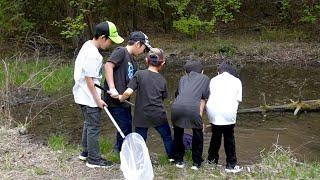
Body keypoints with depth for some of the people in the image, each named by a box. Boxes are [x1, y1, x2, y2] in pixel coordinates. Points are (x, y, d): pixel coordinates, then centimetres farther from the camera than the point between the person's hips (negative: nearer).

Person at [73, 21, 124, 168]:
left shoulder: (88, 45, 7)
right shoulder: (92, 54, -24)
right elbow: (89, 79, -22)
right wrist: (98, 99, -17)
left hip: (84, 95, 10)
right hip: (89, 97, -10)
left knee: (89, 124, 21)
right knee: (94, 127, -1)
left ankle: (86, 152, 34)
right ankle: (94, 159, 8)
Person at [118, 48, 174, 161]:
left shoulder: (139, 74, -8)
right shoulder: (162, 80, 3)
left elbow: (128, 92, -16)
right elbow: (162, 99, 8)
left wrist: (121, 98, 3)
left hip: (142, 115, -2)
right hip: (158, 115, 2)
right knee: (167, 136, 22)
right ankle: (172, 158, 34)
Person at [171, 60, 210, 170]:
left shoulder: (183, 79, 32)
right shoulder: (205, 79, 26)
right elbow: (203, 99, 17)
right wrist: (200, 116, 15)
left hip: (176, 107, 2)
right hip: (193, 108, -2)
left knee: (178, 134, 26)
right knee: (198, 134, 22)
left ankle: (178, 160, 30)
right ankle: (196, 163, 24)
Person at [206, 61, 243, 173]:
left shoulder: (213, 80, 17)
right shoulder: (236, 81, 14)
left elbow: (209, 96, 11)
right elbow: (238, 100, 8)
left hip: (213, 110, 2)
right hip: (228, 112, -2)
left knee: (216, 135, 21)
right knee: (229, 138, 11)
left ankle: (212, 159, 33)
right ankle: (231, 165, 14)